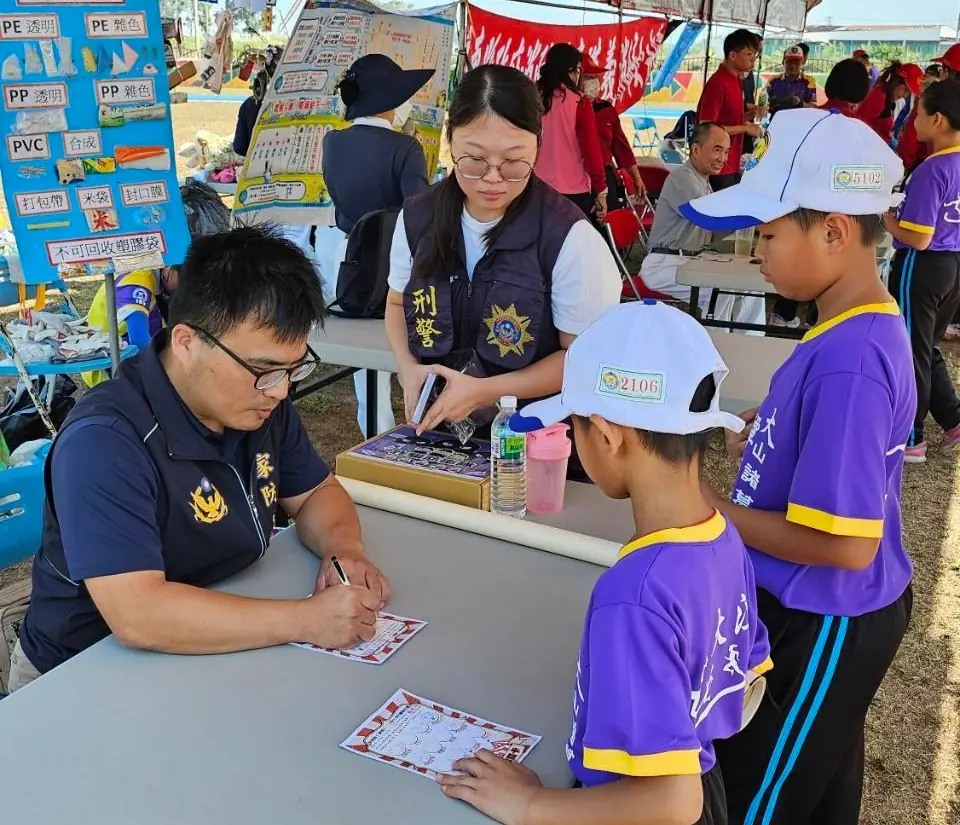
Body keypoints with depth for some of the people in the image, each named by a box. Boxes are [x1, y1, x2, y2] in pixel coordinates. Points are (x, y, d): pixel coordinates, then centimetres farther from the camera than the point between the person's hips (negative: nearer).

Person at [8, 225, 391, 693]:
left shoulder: (257, 401, -3)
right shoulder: (104, 442, -26)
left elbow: (316, 492, 9)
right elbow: (137, 615, -32)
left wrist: (344, 548, -12)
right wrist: (306, 620, -32)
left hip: (219, 652, 6)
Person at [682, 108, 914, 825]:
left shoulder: (847, 360, -30)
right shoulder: (866, 327, 0)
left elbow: (846, 543, -30)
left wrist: (712, 509, -20)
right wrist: (753, 443, 2)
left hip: (821, 627, -9)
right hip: (829, 613, 9)